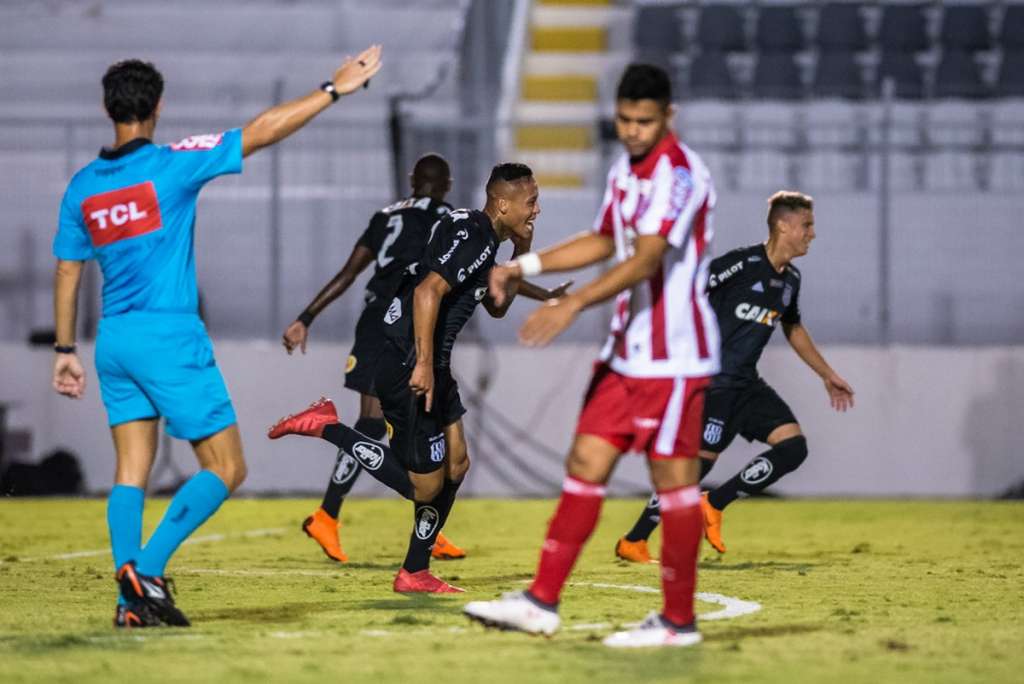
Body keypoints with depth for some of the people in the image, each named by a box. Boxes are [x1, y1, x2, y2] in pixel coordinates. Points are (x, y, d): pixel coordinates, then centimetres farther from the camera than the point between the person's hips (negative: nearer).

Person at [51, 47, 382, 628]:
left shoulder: (83, 186, 7)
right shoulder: (171, 165, -9)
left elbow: (67, 274, 12)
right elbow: (263, 131, -8)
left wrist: (65, 350, 21)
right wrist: (335, 89, -2)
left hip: (115, 340, 6)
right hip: (170, 338, -6)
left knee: (132, 471, 8)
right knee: (226, 469, 1)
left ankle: (132, 600, -2)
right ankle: (148, 568, -12)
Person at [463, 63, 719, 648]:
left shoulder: (678, 173, -17)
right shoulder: (626, 171, 13)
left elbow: (647, 259, -28)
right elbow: (604, 243, 29)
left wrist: (575, 304, -37)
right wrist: (524, 267, 20)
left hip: (673, 358, -9)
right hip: (627, 352, 9)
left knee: (673, 479, -3)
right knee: (587, 462, 6)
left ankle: (679, 620, 5)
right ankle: (542, 602, 7)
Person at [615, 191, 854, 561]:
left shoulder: (790, 279, 11)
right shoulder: (743, 263, -14)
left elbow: (793, 329, 29)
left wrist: (828, 376, 32)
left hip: (747, 384, 8)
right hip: (713, 381, -8)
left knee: (793, 447, -7)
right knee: (699, 460, -12)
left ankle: (714, 503, 0)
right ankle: (632, 542, 0)